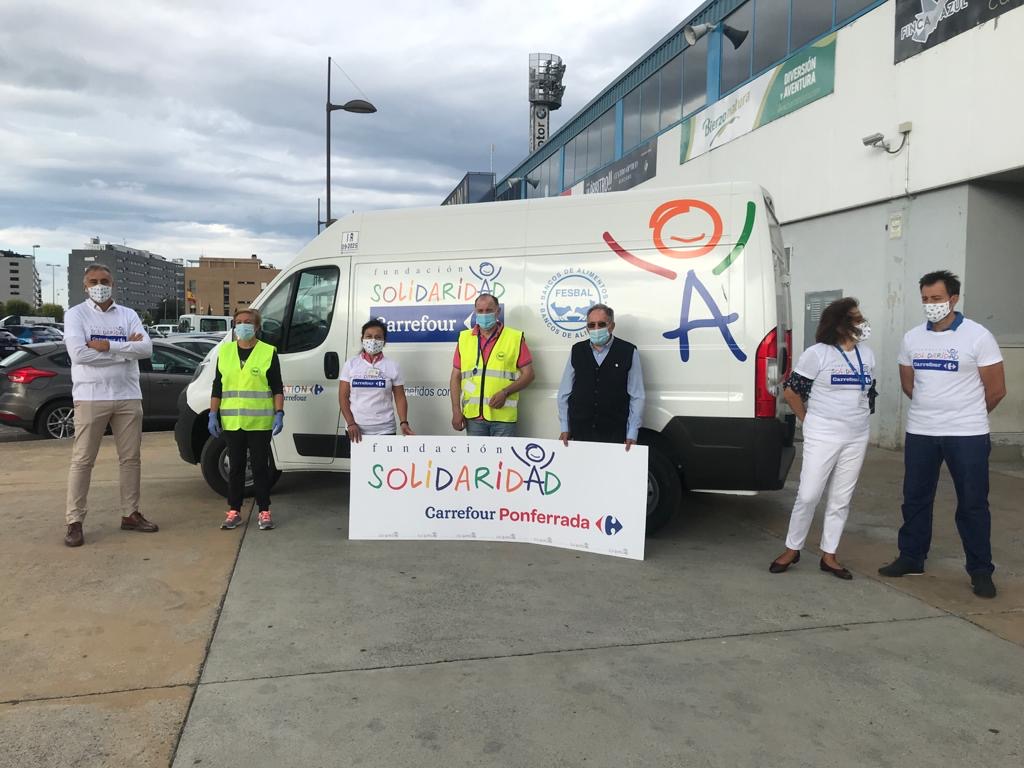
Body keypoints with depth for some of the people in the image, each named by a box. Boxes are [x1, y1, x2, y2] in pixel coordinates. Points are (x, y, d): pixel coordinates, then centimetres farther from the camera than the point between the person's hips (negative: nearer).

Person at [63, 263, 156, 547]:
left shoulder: (128, 315, 10)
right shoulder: (76, 314, 0)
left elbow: (146, 348, -5)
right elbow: (78, 354, -15)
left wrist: (108, 346, -15)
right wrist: (126, 349, -11)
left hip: (128, 397, 4)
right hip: (90, 397, -4)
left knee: (131, 457, 9)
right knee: (82, 460, 0)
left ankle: (130, 514, 20)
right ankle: (75, 522, 6)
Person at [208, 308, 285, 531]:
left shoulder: (268, 352, 0)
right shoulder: (224, 351, 10)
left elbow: (277, 388, 0)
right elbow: (217, 387, 12)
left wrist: (279, 415, -8)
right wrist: (213, 415, 6)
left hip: (260, 422, -3)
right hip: (231, 422, 3)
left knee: (260, 466, 3)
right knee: (235, 467, 10)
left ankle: (264, 511, 13)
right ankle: (234, 511, 21)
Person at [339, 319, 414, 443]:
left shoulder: (392, 366, 3)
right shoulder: (350, 364, 4)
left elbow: (400, 398, 0)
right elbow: (343, 397, 2)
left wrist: (404, 423, -15)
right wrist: (351, 423, -10)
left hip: (384, 430, -1)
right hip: (356, 430, 1)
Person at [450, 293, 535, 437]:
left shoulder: (515, 338, 2)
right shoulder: (464, 338, 10)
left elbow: (528, 374, 1)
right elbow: (455, 377, 10)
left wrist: (505, 392, -13)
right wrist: (456, 410, 1)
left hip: (503, 416, -2)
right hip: (473, 415, 3)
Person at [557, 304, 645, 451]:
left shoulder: (629, 352, -1)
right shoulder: (577, 351, 6)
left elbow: (637, 397, -1)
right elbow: (564, 393, 10)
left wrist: (632, 434, -4)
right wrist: (565, 428, 6)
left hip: (615, 434, -2)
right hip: (579, 432, 2)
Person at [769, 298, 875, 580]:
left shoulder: (867, 354, 6)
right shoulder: (818, 353, -12)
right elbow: (790, 390, -7)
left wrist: (858, 417, 14)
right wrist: (810, 421, -1)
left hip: (857, 438, 5)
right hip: (822, 437, -5)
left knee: (841, 499, 9)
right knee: (808, 495, -3)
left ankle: (828, 556, 20)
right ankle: (792, 549, 14)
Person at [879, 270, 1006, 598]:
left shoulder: (978, 336, -8)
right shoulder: (912, 337, 5)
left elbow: (996, 389, -3)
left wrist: (966, 416, 8)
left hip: (966, 435, -4)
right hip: (919, 433, 4)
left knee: (973, 504, 4)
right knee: (915, 499, 11)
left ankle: (981, 571, 16)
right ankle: (911, 559, 25)